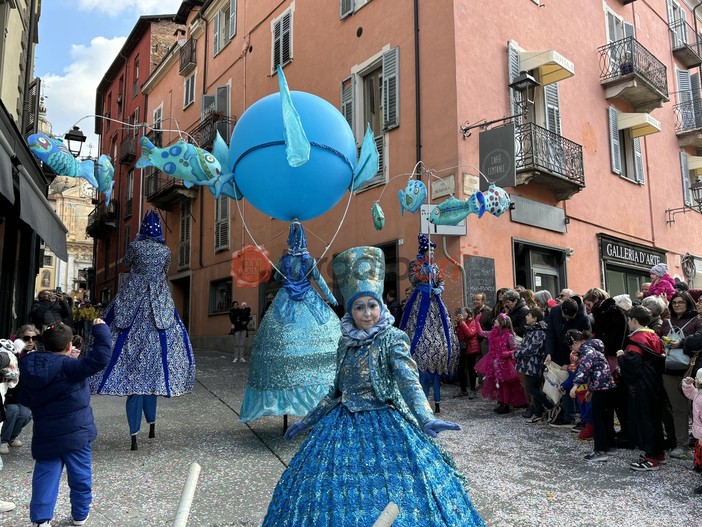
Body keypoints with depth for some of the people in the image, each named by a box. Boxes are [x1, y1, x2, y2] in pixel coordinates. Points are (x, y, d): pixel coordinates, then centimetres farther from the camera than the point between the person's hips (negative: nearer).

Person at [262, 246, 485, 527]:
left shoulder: (393, 339, -10)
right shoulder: (346, 342, 5)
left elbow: (408, 380, -25)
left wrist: (426, 419, -43)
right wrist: (307, 420, 20)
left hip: (384, 426, -5)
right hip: (344, 425, 5)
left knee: (390, 496, -2)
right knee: (337, 492, 8)